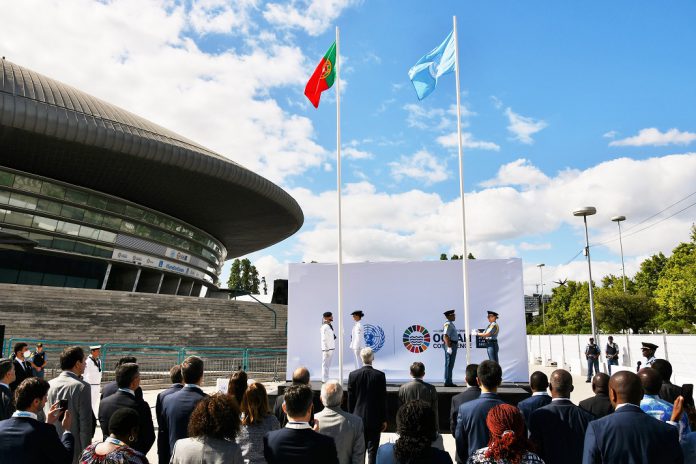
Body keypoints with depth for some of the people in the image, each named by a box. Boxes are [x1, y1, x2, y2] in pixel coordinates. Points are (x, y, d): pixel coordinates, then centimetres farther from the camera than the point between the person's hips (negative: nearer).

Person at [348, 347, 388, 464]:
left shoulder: (353, 375, -7)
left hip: (358, 418, 2)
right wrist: (384, 419, 2)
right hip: (374, 418, -2)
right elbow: (383, 399, -7)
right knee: (373, 450, 6)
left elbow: (350, 399, -2)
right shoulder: (380, 375, -11)